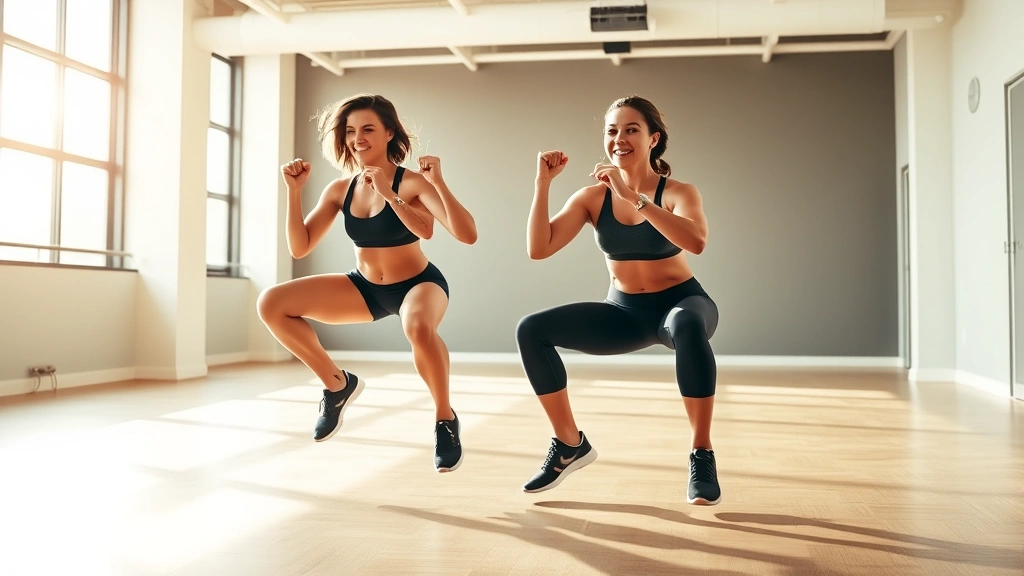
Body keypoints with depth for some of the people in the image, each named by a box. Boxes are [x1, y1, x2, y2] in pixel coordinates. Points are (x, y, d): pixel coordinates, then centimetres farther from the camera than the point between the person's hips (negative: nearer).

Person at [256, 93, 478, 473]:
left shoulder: (413, 182, -19)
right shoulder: (340, 190, -4)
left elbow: (467, 235, -30)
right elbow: (299, 247, -5)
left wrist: (439, 184, -40)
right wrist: (294, 191, -15)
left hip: (418, 284, -5)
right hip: (365, 287, 6)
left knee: (419, 327, -44)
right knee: (271, 304, -9)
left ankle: (445, 419, -15)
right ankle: (338, 385, 10)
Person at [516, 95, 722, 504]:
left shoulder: (678, 192, -12)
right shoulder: (592, 197, -4)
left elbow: (696, 242, -35)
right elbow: (539, 248, -13)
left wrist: (633, 197, -38)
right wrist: (543, 183, -19)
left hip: (680, 302, -3)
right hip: (623, 312, 4)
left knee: (688, 327, -41)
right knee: (531, 330, -13)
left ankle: (701, 457, -26)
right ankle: (570, 445, 1)